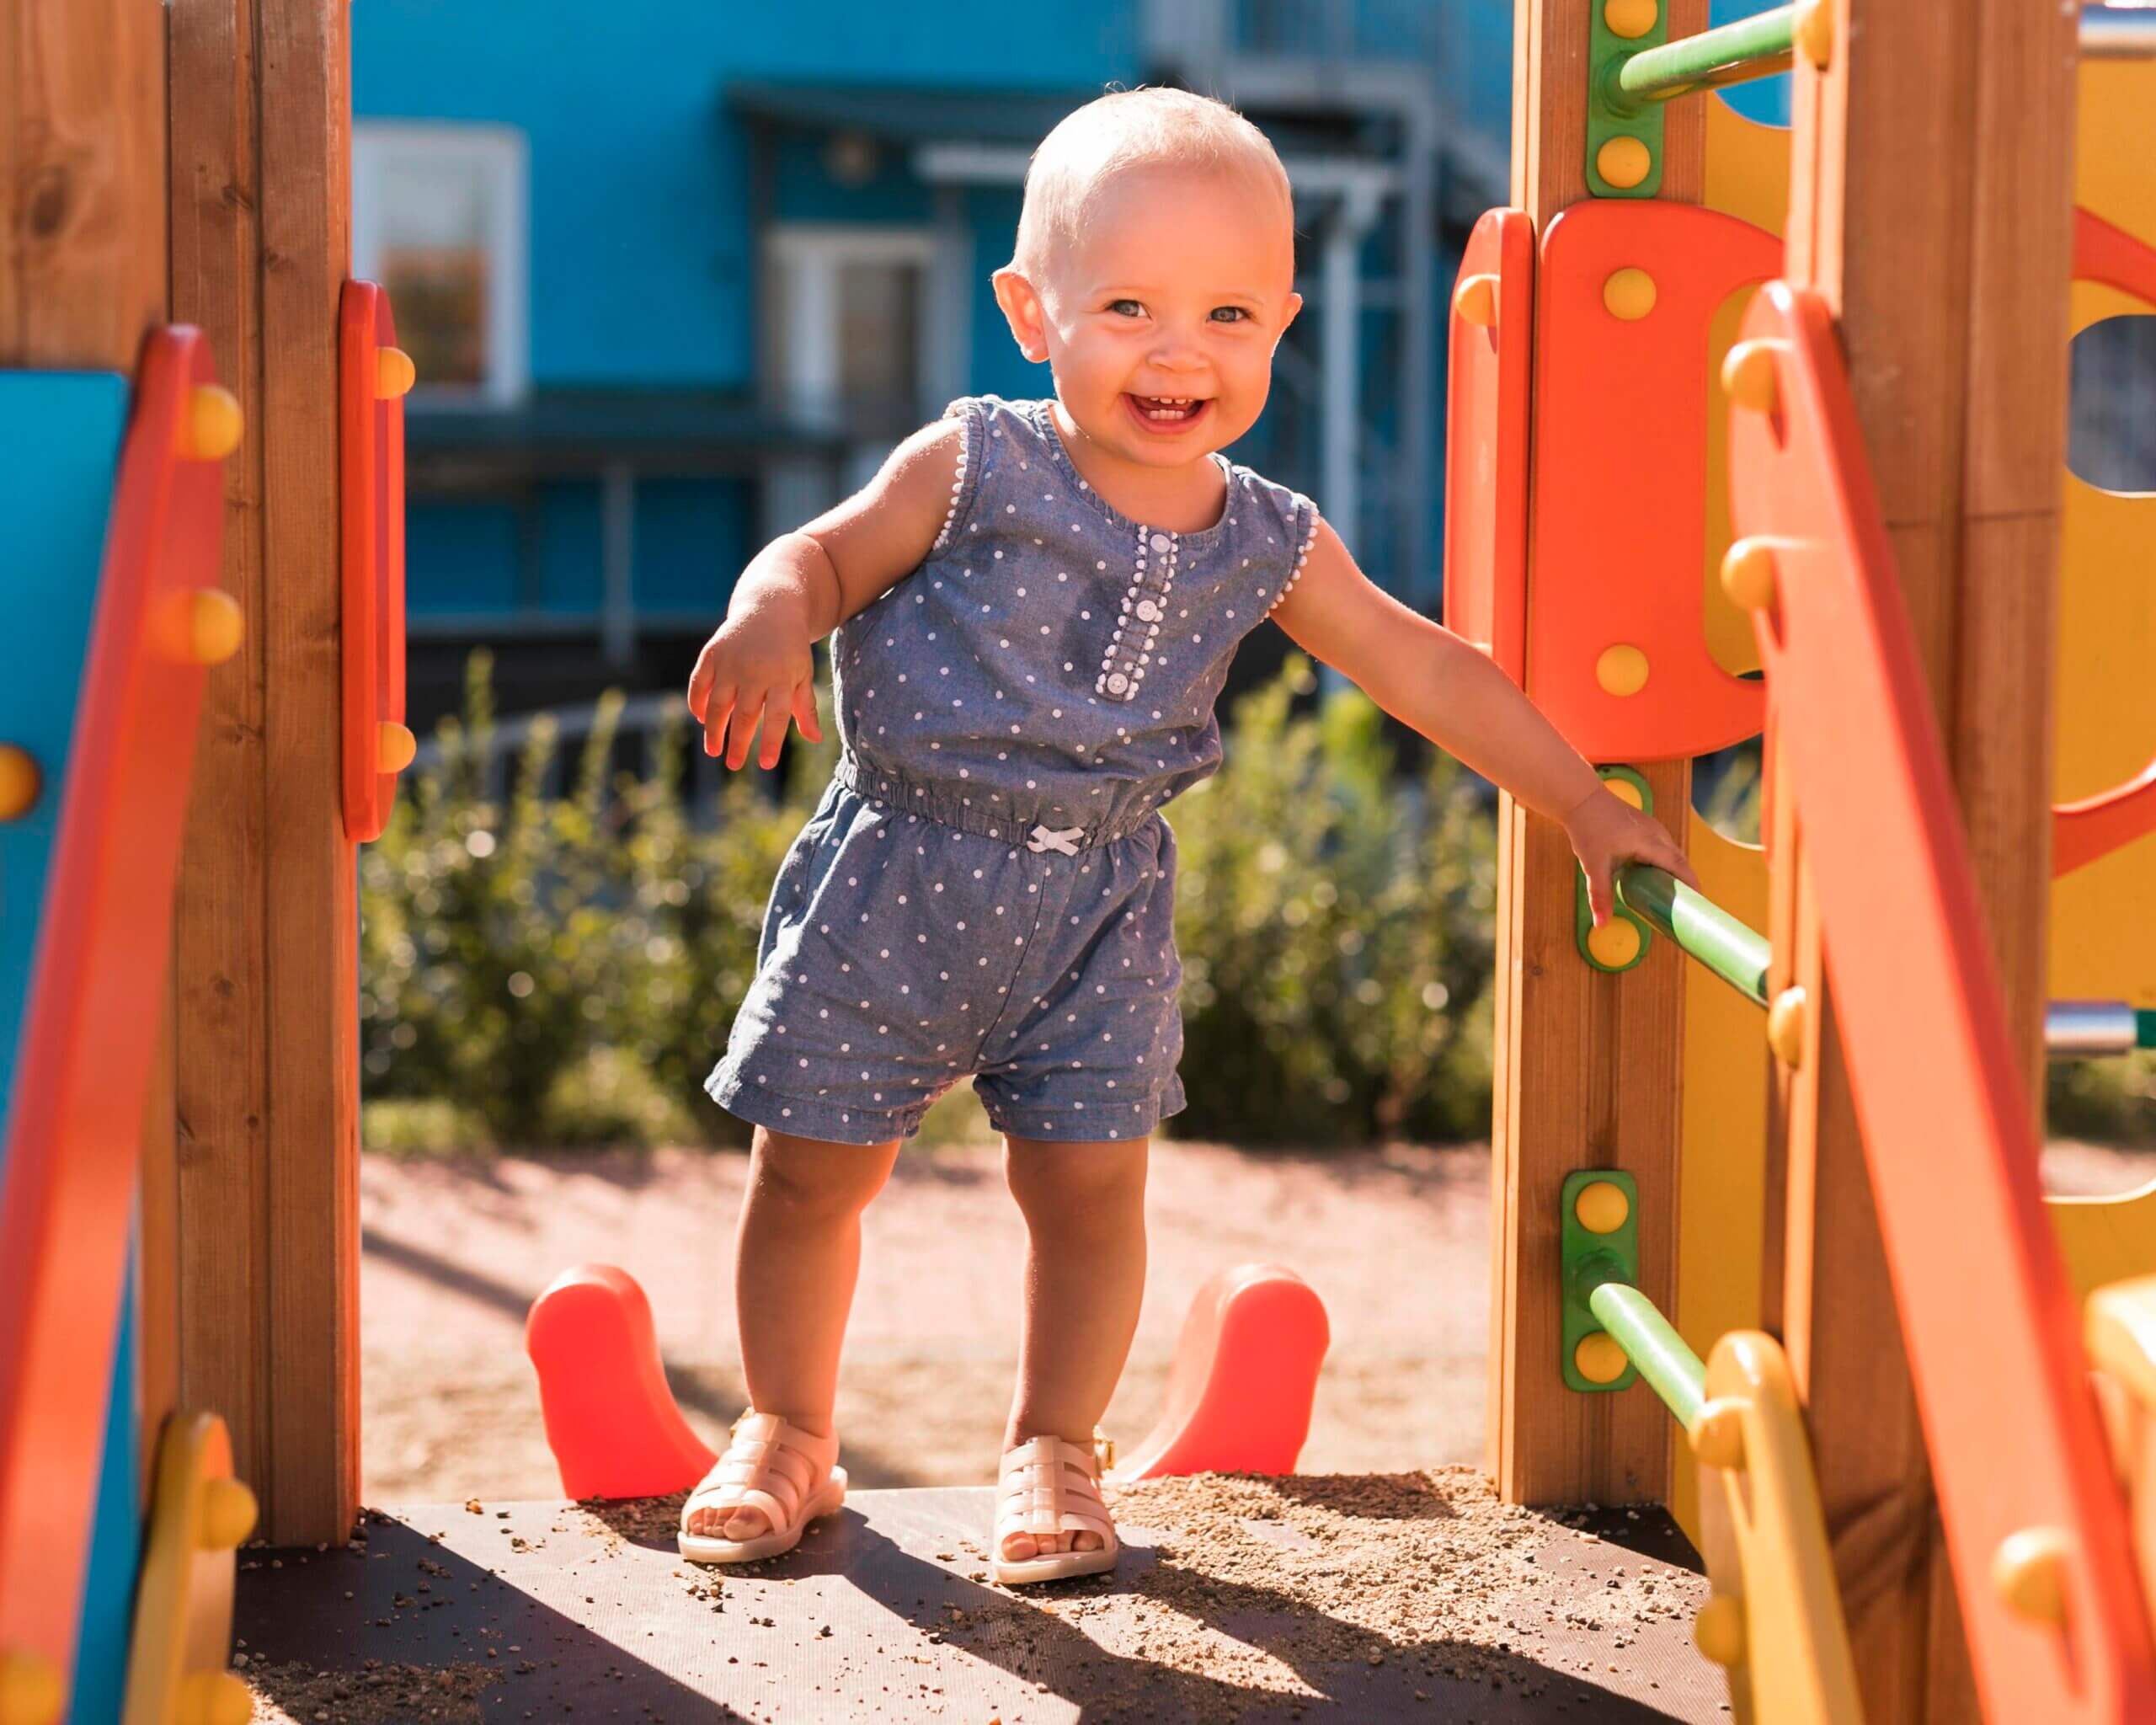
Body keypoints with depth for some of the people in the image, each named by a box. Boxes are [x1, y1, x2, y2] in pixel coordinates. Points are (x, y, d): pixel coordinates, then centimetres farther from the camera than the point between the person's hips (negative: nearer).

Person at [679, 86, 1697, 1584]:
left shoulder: (1270, 545, -2)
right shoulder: (973, 470, -12)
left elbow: (1425, 671, 5)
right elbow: (826, 554, -5)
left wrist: (1587, 806, 6)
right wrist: (769, 619, -30)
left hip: (1102, 897, 2)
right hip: (903, 866, -2)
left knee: (1092, 1179, 1)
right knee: (815, 1166, 6)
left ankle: (1054, 1450, 23)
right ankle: (786, 1436, 26)